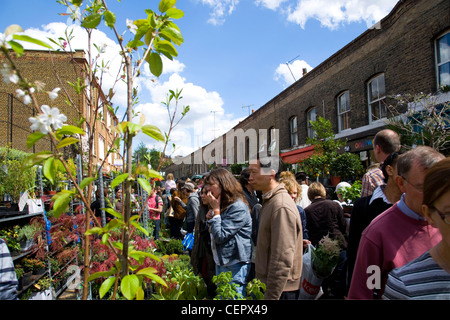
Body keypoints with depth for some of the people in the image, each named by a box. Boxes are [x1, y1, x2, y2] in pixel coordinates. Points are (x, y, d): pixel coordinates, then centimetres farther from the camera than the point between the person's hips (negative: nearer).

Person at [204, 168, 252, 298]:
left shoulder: (238, 207, -21)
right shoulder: (222, 205, 9)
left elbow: (220, 236, -23)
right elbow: (214, 235, 16)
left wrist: (216, 211, -17)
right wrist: (210, 218, -3)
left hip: (234, 266, -9)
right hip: (220, 263, 9)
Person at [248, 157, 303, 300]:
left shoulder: (281, 207, -24)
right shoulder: (269, 201, 7)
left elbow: (282, 261, -25)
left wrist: (271, 296, -20)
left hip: (281, 289, -9)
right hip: (265, 282, 9)